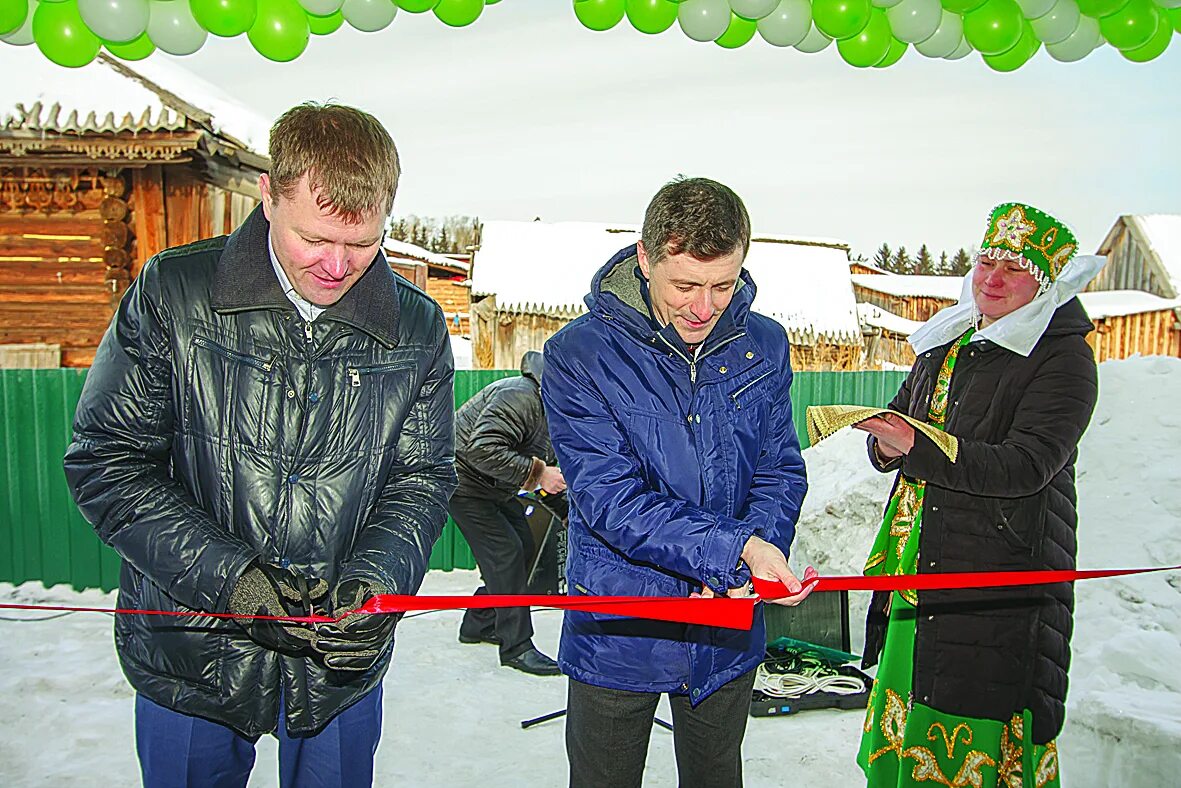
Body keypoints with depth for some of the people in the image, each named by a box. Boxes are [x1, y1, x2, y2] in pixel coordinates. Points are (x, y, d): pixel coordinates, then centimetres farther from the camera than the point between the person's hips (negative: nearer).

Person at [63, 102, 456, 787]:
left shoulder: (417, 329, -5)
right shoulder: (172, 295, -11)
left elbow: (423, 478, -1)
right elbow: (107, 461, -10)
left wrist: (376, 582, -19)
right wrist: (228, 576, -21)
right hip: (191, 654, -1)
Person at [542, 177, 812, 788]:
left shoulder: (764, 346, -3)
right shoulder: (579, 355, -16)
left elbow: (781, 473, -1)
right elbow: (609, 498, -21)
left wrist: (746, 570, -19)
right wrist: (735, 548, -30)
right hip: (616, 632, -3)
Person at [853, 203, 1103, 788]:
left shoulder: (1063, 357, -6)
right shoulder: (946, 342, 14)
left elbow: (1026, 466, -18)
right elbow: (895, 422, 16)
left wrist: (917, 447, -29)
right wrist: (886, 445, -9)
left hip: (1000, 579, -6)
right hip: (918, 566, 6)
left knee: (973, 740, -1)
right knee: (905, 722, 14)